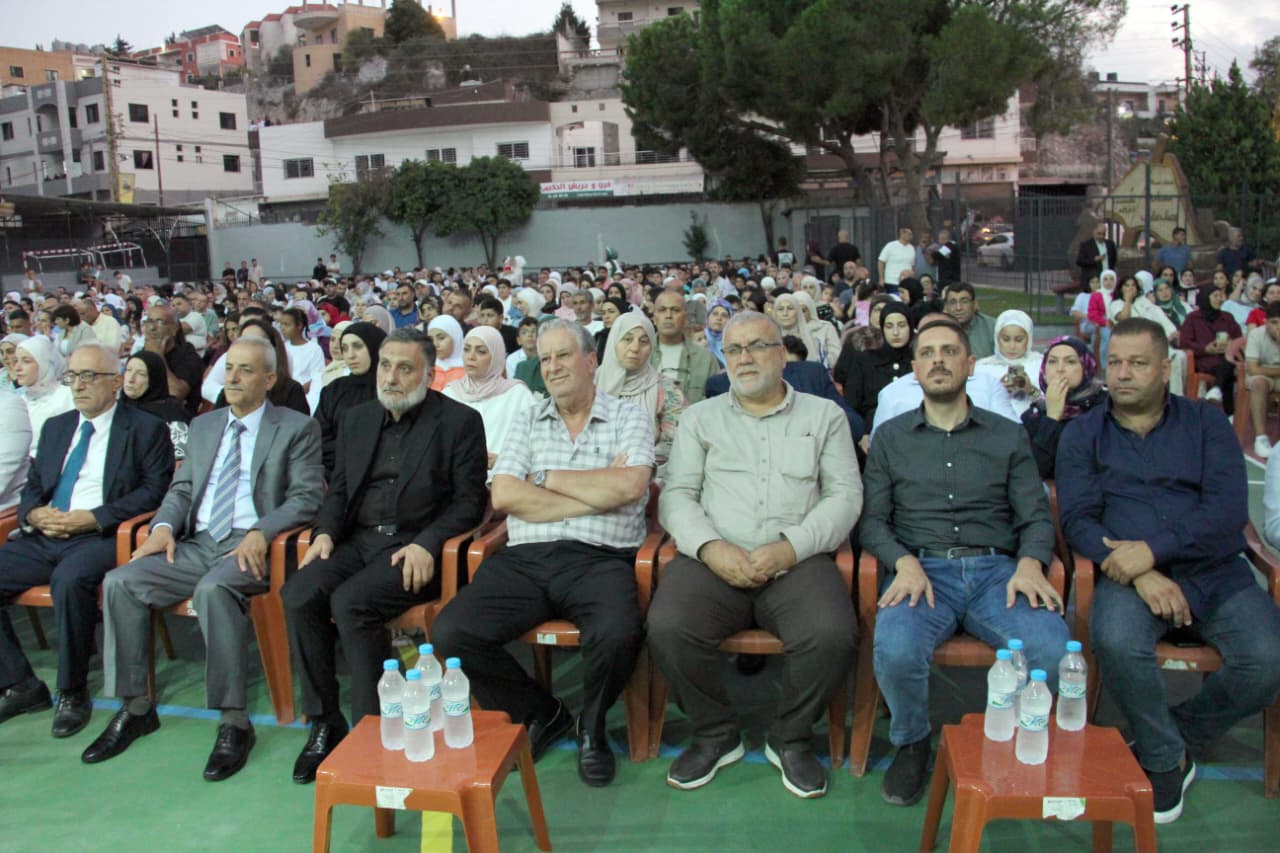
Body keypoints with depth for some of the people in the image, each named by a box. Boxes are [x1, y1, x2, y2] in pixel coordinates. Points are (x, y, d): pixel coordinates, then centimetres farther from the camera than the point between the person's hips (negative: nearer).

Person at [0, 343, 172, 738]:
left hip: (101, 537, -7)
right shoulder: (55, 427, 22)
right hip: (44, 537, 7)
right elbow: (33, 485, 23)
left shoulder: (146, 429, 3)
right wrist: (34, 513, -2)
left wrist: (93, 518, -17)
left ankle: (73, 693, -18)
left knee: (70, 579, -36)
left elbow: (154, 490, -7)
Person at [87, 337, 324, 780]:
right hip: (197, 544, 6)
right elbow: (182, 489, 21)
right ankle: (135, 707, 0)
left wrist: (261, 533, -22)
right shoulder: (203, 426, 21)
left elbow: (307, 497, -7)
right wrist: (164, 525, 0)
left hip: (251, 548, -6)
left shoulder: (296, 428, 2)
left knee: (214, 588, -35)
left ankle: (234, 722, -26)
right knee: (120, 583, -13)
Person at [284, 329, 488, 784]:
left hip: (416, 547, -5)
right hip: (358, 541, 5)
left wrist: (426, 545, -18)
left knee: (350, 602, -29)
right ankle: (324, 724, -7)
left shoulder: (460, 421, 1)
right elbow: (338, 489, 19)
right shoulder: (356, 419, 18)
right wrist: (325, 532, -2)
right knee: (298, 596, -21)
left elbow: (469, 500, -4)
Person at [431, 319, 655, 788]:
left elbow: (629, 486, -9)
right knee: (450, 632, -19)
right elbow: (503, 496, 3)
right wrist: (597, 494, -3)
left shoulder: (629, 419, 10)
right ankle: (542, 714, 7)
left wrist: (546, 477, 1)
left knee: (618, 634, -35)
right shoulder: (527, 421, 19)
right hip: (525, 557, 3)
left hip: (599, 559, -3)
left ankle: (592, 725, 2)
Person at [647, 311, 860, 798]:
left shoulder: (824, 416, 16)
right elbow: (677, 495, 9)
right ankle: (715, 735, 0)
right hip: (714, 558, 1)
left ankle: (790, 738, 1)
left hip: (797, 559, 0)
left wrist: (791, 547, -11)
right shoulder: (701, 418, 19)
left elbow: (845, 495, 6)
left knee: (833, 635, -30)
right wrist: (711, 547, -11)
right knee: (668, 627, -28)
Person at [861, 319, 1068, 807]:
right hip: (922, 570, -1)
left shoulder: (1008, 437, 19)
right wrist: (905, 562, -12)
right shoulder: (891, 438, 17)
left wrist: (1030, 564, -12)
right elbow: (872, 519, 8)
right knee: (895, 651, -34)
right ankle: (911, 743, 0)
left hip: (996, 570, 1)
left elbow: (1036, 516, 11)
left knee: (1054, 651, -30)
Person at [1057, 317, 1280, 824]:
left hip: (1217, 573, 2)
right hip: (1130, 575, -1)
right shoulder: (1083, 435, 11)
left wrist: (1153, 549, -18)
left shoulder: (1207, 424, 11)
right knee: (1116, 642, -32)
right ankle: (1164, 757, -3)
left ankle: (1183, 738, 7)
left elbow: (1228, 511, -3)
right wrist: (1141, 574, -17)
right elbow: (1077, 519, -1)